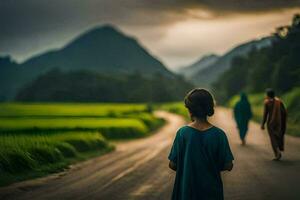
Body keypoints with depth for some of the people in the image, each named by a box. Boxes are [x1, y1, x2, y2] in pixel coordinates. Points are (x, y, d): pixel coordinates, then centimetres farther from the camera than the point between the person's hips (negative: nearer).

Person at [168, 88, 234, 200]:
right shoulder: (219, 135, -9)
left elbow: (173, 165, -8)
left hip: (187, 191, 0)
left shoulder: (182, 133, -11)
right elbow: (228, 166, -6)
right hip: (211, 191, 1)